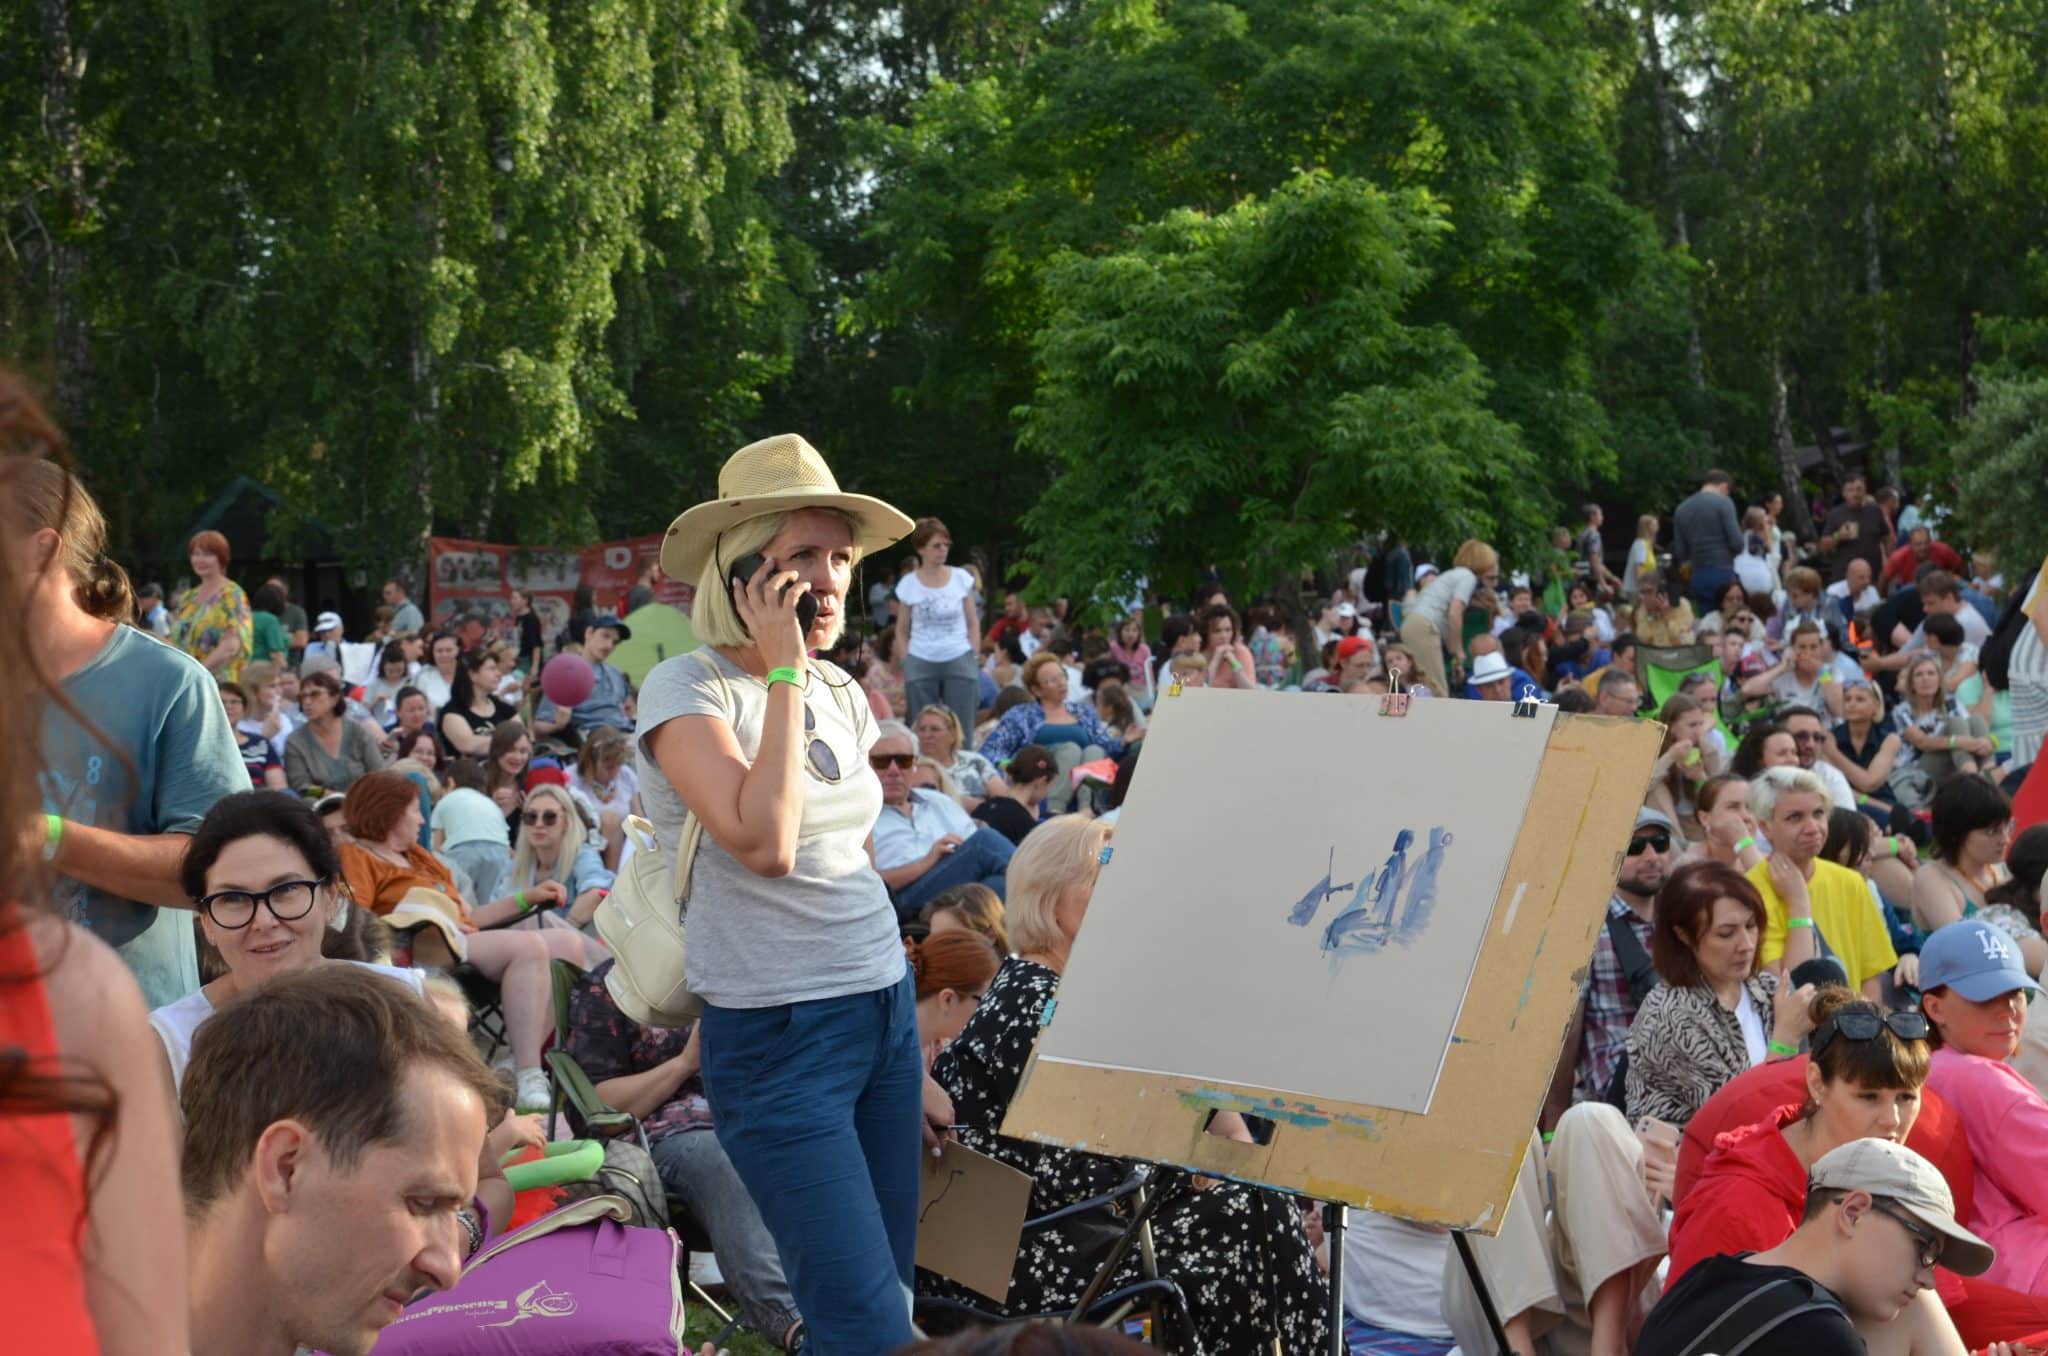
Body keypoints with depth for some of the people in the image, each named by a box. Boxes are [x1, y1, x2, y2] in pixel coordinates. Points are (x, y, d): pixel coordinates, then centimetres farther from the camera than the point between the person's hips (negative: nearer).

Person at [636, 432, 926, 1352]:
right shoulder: (686, 690, -11)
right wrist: (783, 670, -18)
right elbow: (764, 843, -26)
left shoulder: (838, 693, 10)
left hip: (887, 1012, 7)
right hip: (778, 1037, -7)